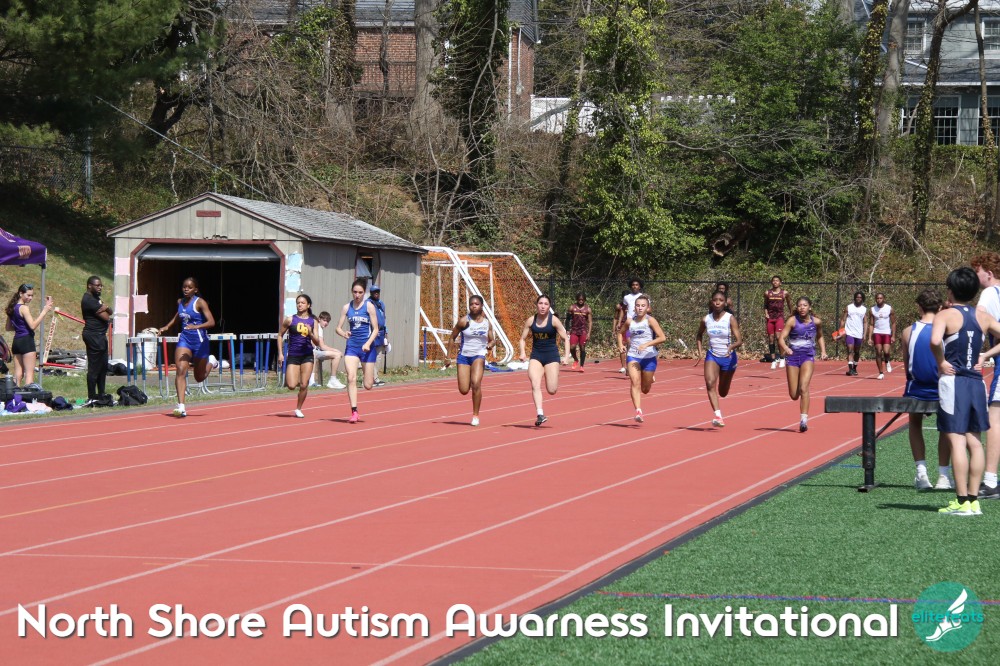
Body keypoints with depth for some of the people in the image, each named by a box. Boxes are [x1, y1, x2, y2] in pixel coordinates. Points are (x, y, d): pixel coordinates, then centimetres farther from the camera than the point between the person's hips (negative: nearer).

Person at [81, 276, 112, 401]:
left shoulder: (95, 298, 18)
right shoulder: (88, 300, -15)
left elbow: (110, 313, 12)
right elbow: (106, 317, -18)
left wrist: (106, 308, -8)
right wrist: (105, 311, 3)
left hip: (100, 336, 11)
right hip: (93, 336, -11)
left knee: (103, 366, 14)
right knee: (94, 367, -8)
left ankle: (101, 394, 20)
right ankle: (92, 396, -6)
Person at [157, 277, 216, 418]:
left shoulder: (200, 303, -11)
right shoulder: (180, 302, 6)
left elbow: (211, 322, -22)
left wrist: (196, 326, -37)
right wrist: (167, 327, 18)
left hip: (199, 341, -4)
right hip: (184, 339, 4)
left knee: (199, 377, 11)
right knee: (180, 370, -18)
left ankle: (211, 363, 47)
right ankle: (181, 406, -23)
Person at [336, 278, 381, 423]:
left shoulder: (369, 306, -3)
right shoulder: (347, 308, 5)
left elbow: (375, 329, -4)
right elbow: (338, 328, 7)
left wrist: (368, 343, -19)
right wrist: (343, 333, -16)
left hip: (367, 347, -2)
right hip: (352, 347, 2)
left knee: (368, 386, 3)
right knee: (351, 378, -17)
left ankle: (371, 376, 42)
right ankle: (354, 412, -15)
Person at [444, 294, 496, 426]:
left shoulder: (487, 322, 2)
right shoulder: (464, 321, -5)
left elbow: (492, 340, 12)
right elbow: (452, 337, 3)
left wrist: (491, 344, -13)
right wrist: (448, 357, 1)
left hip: (479, 356, 0)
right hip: (464, 356, 0)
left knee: (476, 383, -24)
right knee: (464, 391, -3)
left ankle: (475, 415, -11)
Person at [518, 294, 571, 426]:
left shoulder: (554, 320, -7)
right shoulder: (531, 320, 0)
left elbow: (565, 338, -3)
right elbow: (523, 338, 7)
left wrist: (566, 355, -15)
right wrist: (522, 353, -11)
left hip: (552, 355, -2)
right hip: (536, 356, 2)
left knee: (552, 390, -4)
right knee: (535, 385, -18)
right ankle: (540, 415, -20)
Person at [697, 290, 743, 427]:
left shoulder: (730, 319, -13)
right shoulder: (706, 319, -3)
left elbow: (739, 341, -19)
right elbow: (699, 335, 17)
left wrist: (732, 346, -39)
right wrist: (700, 351, 5)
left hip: (728, 357, -1)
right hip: (712, 356, 1)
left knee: (722, 393, 12)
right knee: (710, 383, -26)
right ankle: (717, 415, -31)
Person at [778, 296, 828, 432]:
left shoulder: (816, 322, -1)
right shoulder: (792, 321, -8)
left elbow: (820, 336, 19)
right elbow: (781, 338, -16)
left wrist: (823, 351, 7)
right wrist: (785, 348, -36)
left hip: (808, 356, 0)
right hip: (793, 356, 0)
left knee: (804, 387, -22)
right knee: (794, 395, 4)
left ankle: (804, 419, -23)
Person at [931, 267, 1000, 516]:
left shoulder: (946, 315, -8)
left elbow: (935, 340, -26)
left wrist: (941, 362, -12)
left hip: (953, 381, -6)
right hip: (976, 382, 6)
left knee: (957, 440, -6)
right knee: (974, 441, 10)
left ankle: (962, 502, -8)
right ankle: (973, 499, 12)